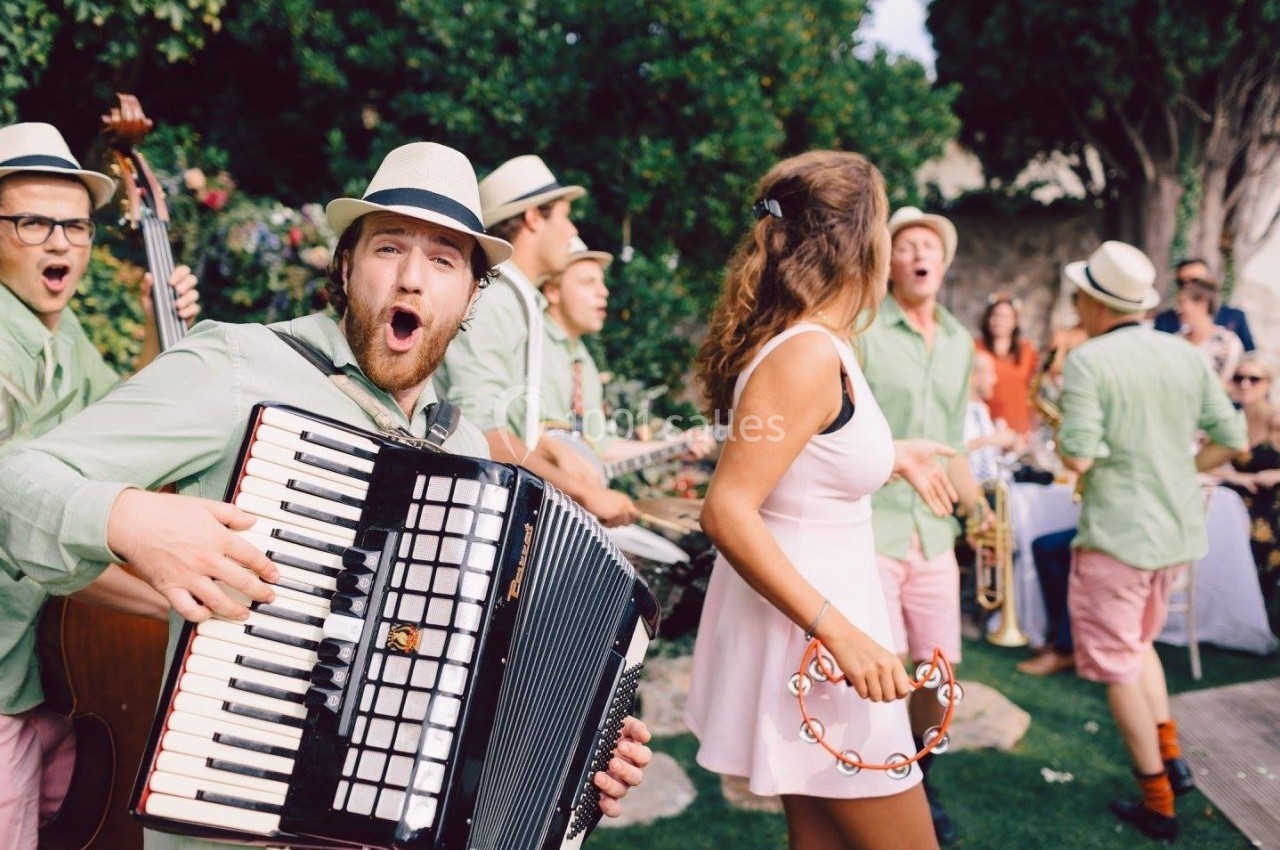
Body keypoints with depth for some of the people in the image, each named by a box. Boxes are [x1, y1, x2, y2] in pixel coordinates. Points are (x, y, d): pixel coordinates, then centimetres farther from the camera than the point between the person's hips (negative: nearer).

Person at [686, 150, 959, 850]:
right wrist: (840, 633, -27)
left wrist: (891, 459, 25)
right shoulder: (808, 353, -22)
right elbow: (728, 511, -27)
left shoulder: (812, 343, 6)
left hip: (809, 613, 10)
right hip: (804, 630, -9)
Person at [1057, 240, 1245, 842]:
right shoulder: (1186, 354, 2)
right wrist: (1179, 469, 16)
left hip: (1116, 534, -6)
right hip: (1178, 531, 7)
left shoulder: (1087, 362, -16)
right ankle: (1172, 760, 23)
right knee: (1139, 644, 27)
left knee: (1117, 664, 9)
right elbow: (1231, 439, 4)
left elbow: (1079, 457, -22)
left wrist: (1063, 437, -1)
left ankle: (1158, 803, 17)